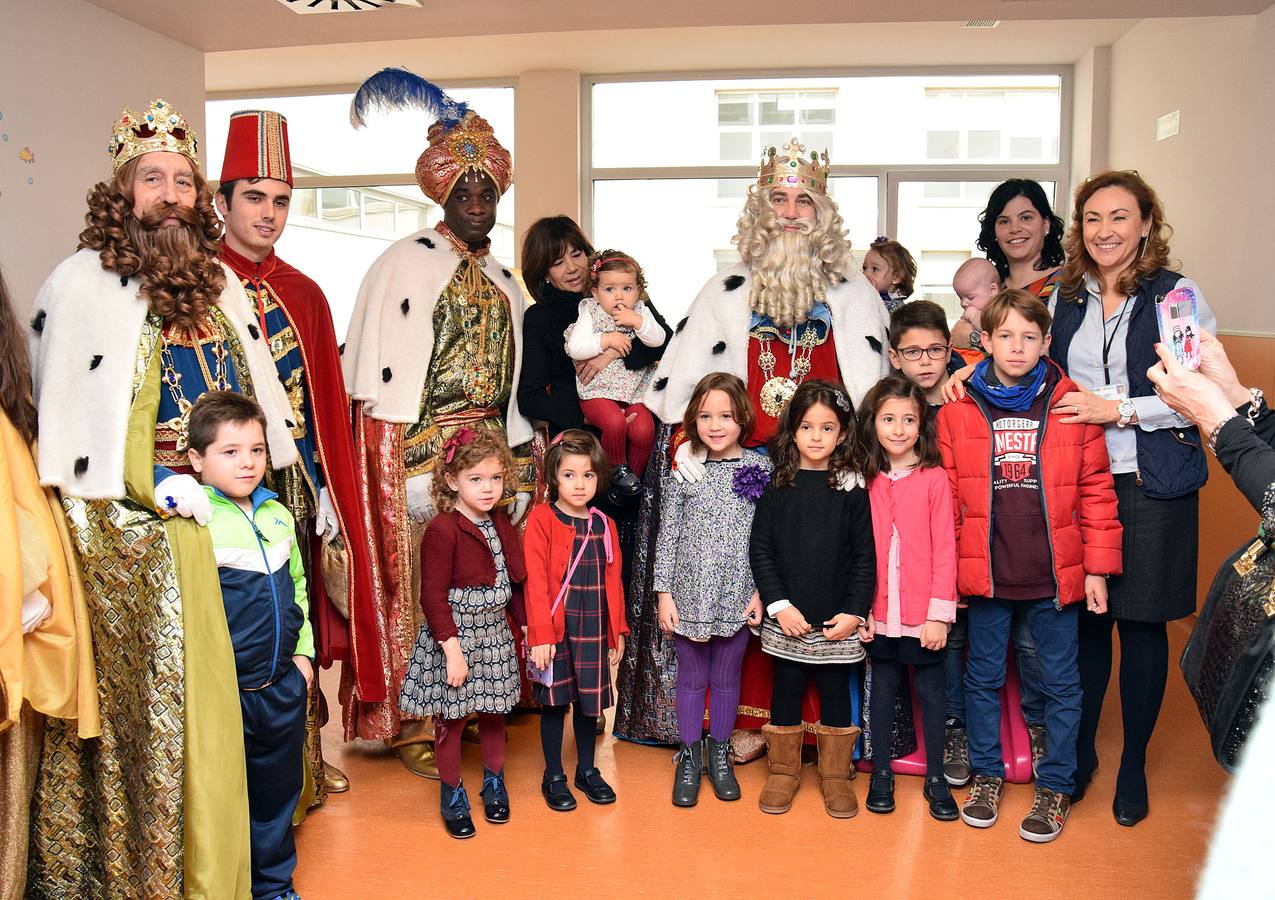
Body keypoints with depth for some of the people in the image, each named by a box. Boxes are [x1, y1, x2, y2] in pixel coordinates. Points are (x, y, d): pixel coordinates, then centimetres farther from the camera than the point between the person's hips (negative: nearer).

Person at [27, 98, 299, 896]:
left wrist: (278, 475, 10)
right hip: (136, 530, -4)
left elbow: (262, 397, 18)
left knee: (229, 685, 8)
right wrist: (162, 485, -9)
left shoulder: (220, 283, 13)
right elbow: (61, 418, -5)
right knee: (159, 696, 0)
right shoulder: (81, 284, -3)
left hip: (233, 510, 5)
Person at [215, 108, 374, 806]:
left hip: (300, 485, 5)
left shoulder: (303, 294, 11)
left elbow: (327, 401, 10)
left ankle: (304, 756, 26)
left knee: (300, 616, 12)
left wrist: (327, 489, 4)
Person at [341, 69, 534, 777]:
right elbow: (374, 364, -8)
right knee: (419, 579, -4)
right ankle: (410, 724, 6)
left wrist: (519, 467, 15)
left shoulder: (504, 282, 18)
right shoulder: (405, 260, -1)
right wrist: (387, 454, -14)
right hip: (418, 448, -6)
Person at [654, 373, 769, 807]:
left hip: (737, 595, 0)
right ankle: (689, 757, 26)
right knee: (691, 679, 11)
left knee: (727, 678, 13)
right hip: (690, 593, 0)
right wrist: (664, 593, -2)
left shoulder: (760, 468, -1)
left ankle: (719, 754, 30)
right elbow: (667, 534, 1)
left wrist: (761, 592, -3)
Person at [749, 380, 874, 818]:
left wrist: (855, 612, -9)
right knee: (786, 688, 10)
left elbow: (865, 556, -2)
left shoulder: (852, 488, -2)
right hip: (786, 618, 1)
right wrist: (778, 604, -10)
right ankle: (784, 770, 26)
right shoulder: (776, 485, -1)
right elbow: (759, 549, -2)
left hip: (838, 620, 0)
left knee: (835, 690, 10)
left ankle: (836, 774, 26)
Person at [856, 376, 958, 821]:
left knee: (931, 693, 9)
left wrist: (939, 613, -10)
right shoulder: (867, 481, 2)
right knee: (882, 692, 13)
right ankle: (881, 775, 27)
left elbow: (944, 550, -6)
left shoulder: (934, 479, -6)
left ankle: (935, 779, 24)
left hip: (923, 615, -2)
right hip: (879, 614, 2)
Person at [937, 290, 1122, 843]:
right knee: (983, 677, 13)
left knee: (1060, 682, 10)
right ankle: (986, 774, 30)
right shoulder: (958, 411, 0)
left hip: (1055, 574, 0)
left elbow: (1096, 491, 1)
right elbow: (946, 498, 2)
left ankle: (1056, 786, 26)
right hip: (985, 571, 1)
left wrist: (1098, 568, -2)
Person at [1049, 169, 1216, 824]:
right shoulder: (1069, 296, 10)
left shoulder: (1178, 295, -4)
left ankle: (1134, 764, 22)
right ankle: (1080, 750, 24)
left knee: (1142, 621, 6)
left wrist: (1118, 410, -15)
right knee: (1083, 618, 7)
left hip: (1152, 482, -3)